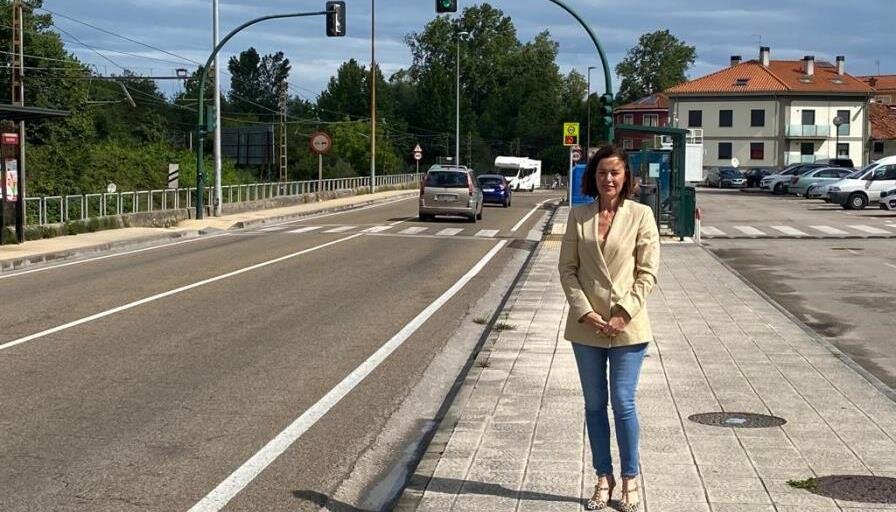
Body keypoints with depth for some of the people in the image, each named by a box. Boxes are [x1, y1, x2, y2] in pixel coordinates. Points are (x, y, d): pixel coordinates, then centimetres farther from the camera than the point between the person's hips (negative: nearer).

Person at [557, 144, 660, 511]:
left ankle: (630, 479, 16)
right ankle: (603, 477, 23)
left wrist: (623, 315, -13)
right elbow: (567, 268, 2)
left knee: (623, 404, 0)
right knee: (594, 405, 10)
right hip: (587, 326, 3)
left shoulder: (641, 215, -3)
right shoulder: (578, 216, 3)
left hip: (627, 326, -3)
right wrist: (584, 312, -9)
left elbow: (648, 273, -5)